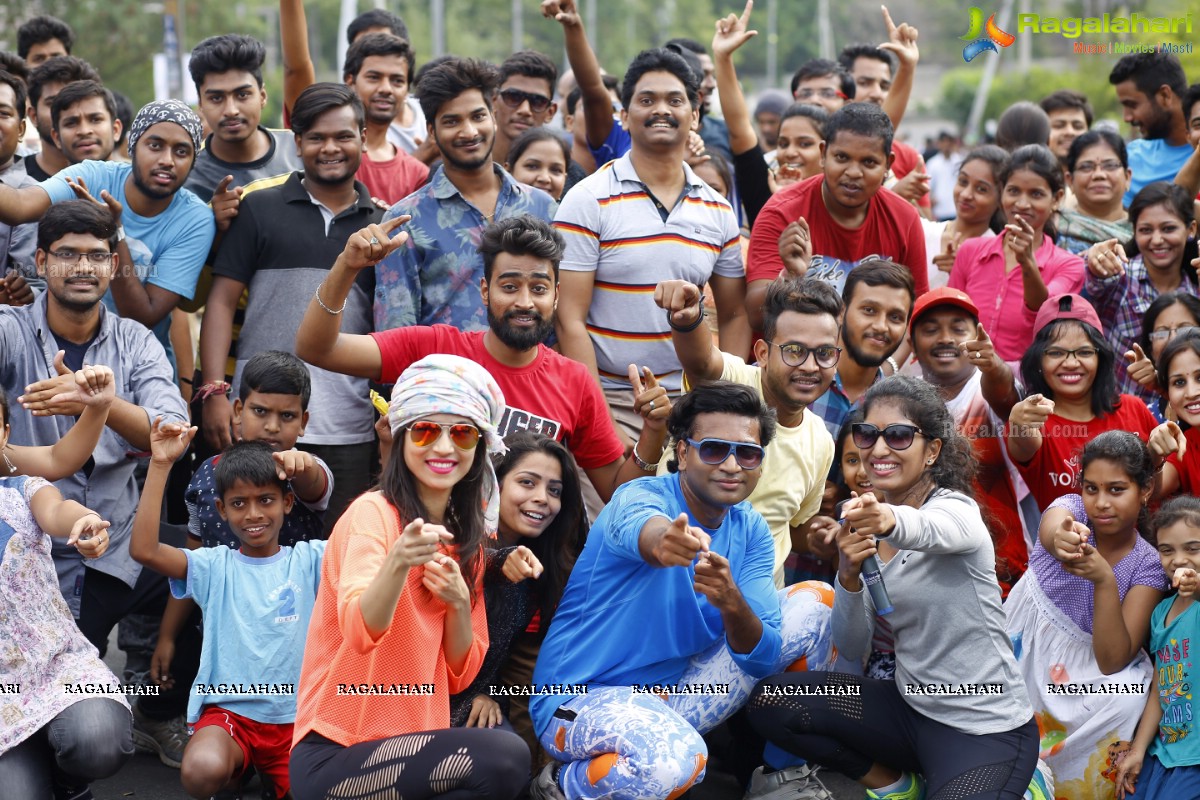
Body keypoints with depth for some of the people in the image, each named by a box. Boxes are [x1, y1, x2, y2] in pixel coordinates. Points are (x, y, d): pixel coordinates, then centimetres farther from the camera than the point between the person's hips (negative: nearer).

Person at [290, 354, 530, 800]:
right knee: (505, 759, -26)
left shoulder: (468, 542, 12)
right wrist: (398, 562, -44)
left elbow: (459, 675, 10)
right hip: (333, 758, -7)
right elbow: (361, 630, -25)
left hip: (409, 745, 7)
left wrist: (458, 604, -9)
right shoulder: (373, 512, -9)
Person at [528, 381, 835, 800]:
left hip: (677, 690, 7)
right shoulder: (639, 497, -17)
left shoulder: (751, 532, 0)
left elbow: (762, 658, -9)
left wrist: (733, 604, -32)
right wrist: (666, 543, -70)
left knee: (813, 600, 0)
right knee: (672, 761, -40)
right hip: (582, 698, -6)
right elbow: (644, 531, -45)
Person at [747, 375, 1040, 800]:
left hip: (986, 730, -7)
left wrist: (890, 521, -65)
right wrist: (849, 575, -18)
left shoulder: (956, 509, -15)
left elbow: (927, 530, -42)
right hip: (913, 705, 7)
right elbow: (852, 647, 1)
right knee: (769, 701, -5)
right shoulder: (869, 525, 4)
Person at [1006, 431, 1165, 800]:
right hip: (1023, 645, -1)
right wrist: (1060, 538, -64)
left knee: (1128, 697, -28)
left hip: (1084, 666, 1)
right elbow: (1050, 530, -37)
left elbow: (1112, 661, -18)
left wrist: (1105, 581, -33)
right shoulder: (1072, 509, -8)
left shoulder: (1147, 566, -6)